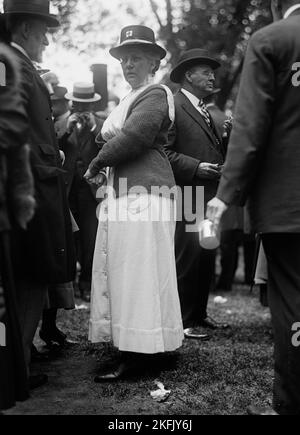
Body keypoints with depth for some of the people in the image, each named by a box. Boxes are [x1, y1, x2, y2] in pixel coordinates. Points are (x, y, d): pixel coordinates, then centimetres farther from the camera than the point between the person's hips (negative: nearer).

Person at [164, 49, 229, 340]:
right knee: (189, 256, -9)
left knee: (207, 258, 11)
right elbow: (162, 150, -14)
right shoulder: (172, 106, -6)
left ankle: (199, 313, 22)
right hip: (186, 198, -9)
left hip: (210, 198, 9)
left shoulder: (205, 111, 23)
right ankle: (182, 320, 1)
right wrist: (196, 167, -19)